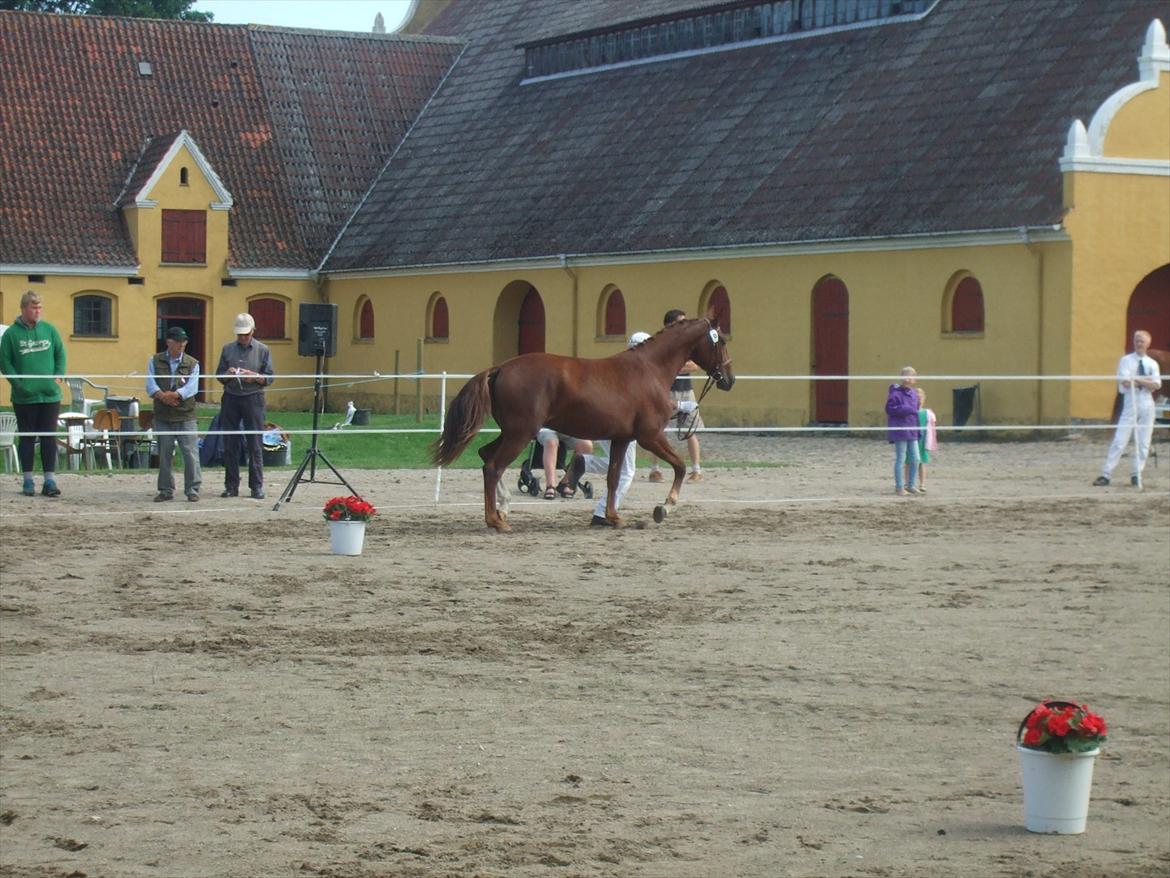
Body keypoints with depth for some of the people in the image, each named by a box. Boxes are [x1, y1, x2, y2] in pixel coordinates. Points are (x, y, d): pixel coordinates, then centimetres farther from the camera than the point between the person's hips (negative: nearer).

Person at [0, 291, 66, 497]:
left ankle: (50, 480, 3)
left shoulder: (50, 330, 4)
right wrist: (18, 383, -11)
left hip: (50, 394, 2)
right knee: (27, 439, 6)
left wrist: (58, 376, -4)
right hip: (24, 396, -2)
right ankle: (28, 481, 12)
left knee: (49, 439, 1)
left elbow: (60, 354, 9)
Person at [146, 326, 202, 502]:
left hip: (185, 416, -1)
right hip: (162, 416, 1)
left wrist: (174, 395, -21)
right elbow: (151, 385, -3)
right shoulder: (155, 361, 8)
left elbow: (191, 387, -8)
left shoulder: (192, 364, 5)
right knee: (164, 454, 7)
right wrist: (162, 396, -21)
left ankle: (192, 489, -1)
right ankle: (166, 489, 16)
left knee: (190, 452, -7)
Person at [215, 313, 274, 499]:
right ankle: (231, 486, 10)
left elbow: (269, 378, 3)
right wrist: (228, 375, -9)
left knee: (255, 445, -3)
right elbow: (219, 376, 12)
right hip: (231, 399, 2)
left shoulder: (262, 350, 5)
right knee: (230, 445, 4)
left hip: (253, 399, -2)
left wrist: (255, 377, -15)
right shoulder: (228, 349, 10)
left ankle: (257, 486, 1)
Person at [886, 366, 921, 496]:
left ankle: (911, 485, 20)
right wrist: (908, 410, -20)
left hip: (912, 431, 7)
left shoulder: (912, 393, 11)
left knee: (915, 459, 8)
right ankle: (899, 487, 8)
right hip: (899, 430, -7)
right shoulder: (895, 393, -11)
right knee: (901, 459, 0)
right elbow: (890, 409, -16)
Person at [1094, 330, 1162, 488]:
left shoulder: (1152, 364, 10)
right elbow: (1125, 382, -10)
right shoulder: (1126, 361, 3)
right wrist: (1146, 382, -9)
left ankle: (1136, 475, 11)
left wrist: (1137, 380, -13)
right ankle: (1105, 475, -8)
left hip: (1147, 405, 3)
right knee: (1119, 441, -8)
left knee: (1143, 443, 3)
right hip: (1130, 404, -3)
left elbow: (1157, 385, -4)